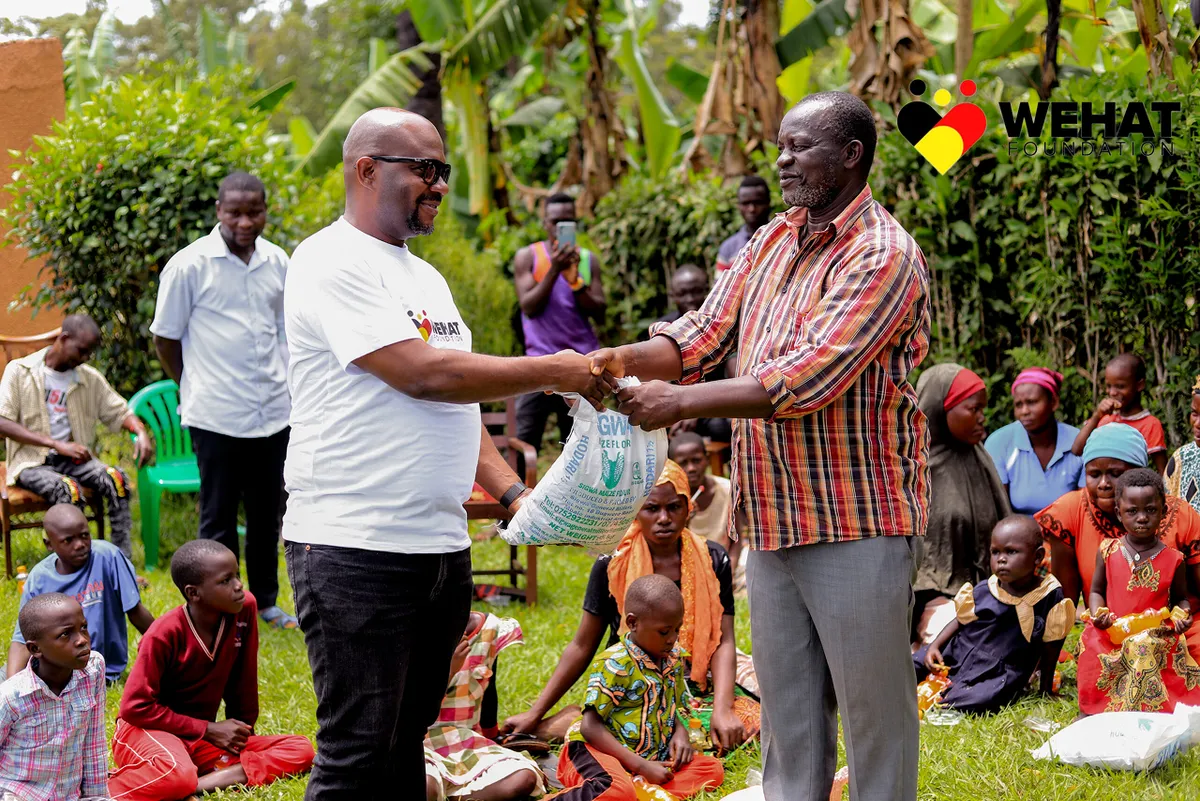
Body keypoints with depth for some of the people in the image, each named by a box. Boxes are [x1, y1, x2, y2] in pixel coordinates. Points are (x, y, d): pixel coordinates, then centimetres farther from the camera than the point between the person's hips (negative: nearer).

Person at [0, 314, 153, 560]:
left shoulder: (90, 378, 9)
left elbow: (120, 412, 13)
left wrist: (141, 433, -13)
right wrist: (57, 445, -19)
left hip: (73, 460, 4)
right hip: (32, 462, -4)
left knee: (116, 477, -25)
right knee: (69, 489, -36)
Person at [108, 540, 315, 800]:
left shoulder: (245, 608, -7)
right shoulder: (164, 634, -20)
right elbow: (136, 707, -17)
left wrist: (241, 730, 10)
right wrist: (208, 730, -15)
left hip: (200, 740, 7)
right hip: (149, 731, -7)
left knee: (301, 750, -13)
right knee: (177, 775, -43)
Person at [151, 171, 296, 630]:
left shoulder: (277, 262, 6)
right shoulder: (190, 265, -8)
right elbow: (165, 338, 0)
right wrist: (195, 387, 6)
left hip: (273, 412, 5)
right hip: (216, 415, -4)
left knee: (267, 513, 13)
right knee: (218, 516, 3)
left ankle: (266, 601, 26)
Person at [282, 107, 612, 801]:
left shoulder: (425, 276, 19)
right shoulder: (333, 263, -10)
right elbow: (424, 375, -18)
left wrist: (514, 492, 9)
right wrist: (551, 372, -12)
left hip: (442, 546, 9)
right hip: (356, 548, -9)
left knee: (405, 741, 13)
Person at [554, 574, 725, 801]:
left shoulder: (673, 659, 11)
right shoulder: (614, 665, -14)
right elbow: (590, 727, -18)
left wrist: (680, 733, 0)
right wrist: (641, 766, -22)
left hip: (654, 757, 9)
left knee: (713, 769, -7)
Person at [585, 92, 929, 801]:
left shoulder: (884, 256, -13)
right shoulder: (771, 243, 14)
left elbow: (808, 376, -22)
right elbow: (705, 333, 8)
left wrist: (681, 403, -23)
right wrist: (626, 360, -12)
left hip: (858, 522, -8)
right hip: (773, 522, 8)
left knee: (875, 713, 0)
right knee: (787, 717, 14)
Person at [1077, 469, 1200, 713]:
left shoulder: (1172, 559, -1)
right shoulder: (1108, 552, 2)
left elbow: (1180, 597, 12)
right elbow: (1096, 591, 12)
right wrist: (1098, 613, -9)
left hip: (1157, 642, -1)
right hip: (1111, 637, 1)